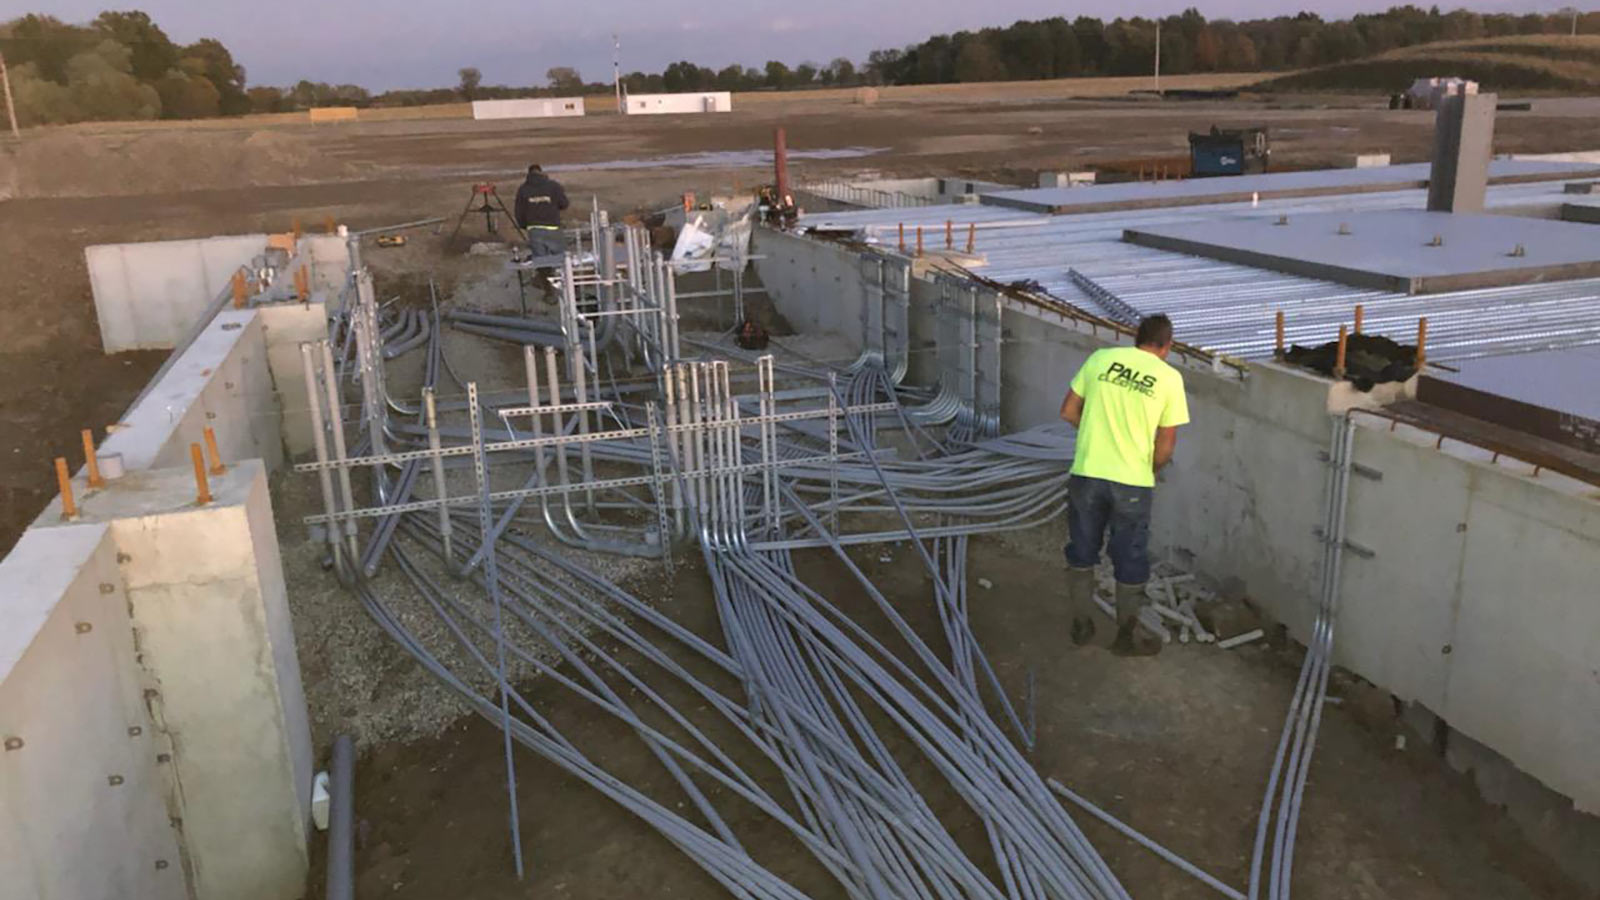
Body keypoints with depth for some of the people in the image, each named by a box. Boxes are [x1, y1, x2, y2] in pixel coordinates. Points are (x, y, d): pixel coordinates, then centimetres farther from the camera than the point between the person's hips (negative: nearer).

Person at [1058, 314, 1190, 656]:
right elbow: (1165, 446, -2)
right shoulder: (1170, 377, -3)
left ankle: (1081, 626, 29)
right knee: (1131, 562, 13)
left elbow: (1068, 412, 6)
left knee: (1081, 553, 19)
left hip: (1086, 474, 2)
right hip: (1133, 483, -2)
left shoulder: (1101, 358, 2)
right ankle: (1127, 636, 25)